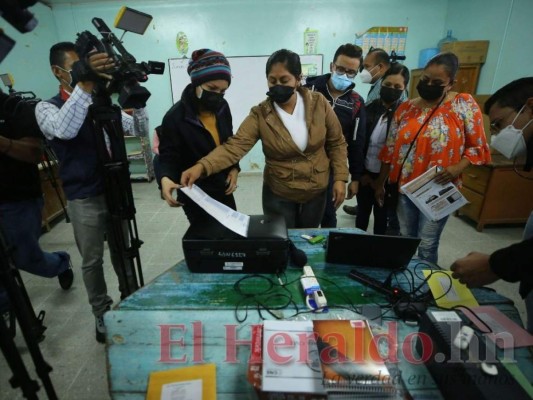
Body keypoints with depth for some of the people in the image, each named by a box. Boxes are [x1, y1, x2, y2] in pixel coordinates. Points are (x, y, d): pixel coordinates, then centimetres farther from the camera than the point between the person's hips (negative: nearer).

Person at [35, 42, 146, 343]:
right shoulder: (47, 107, -5)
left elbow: (138, 127, 1)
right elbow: (63, 130, -28)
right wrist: (85, 85, -37)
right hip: (84, 198, -3)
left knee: (123, 252, 15)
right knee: (92, 260, 8)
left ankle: (131, 302, 34)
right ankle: (102, 314, 26)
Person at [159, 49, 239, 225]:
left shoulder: (222, 107, -2)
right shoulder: (175, 117, -18)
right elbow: (168, 156, -12)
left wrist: (234, 168, -1)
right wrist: (166, 178, -33)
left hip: (224, 190, 6)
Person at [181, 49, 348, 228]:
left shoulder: (319, 103, -9)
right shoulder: (260, 114, -13)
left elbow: (337, 142, 0)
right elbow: (235, 146, -24)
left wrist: (340, 178, -6)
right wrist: (201, 166, -39)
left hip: (317, 192, 2)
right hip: (278, 195, -1)